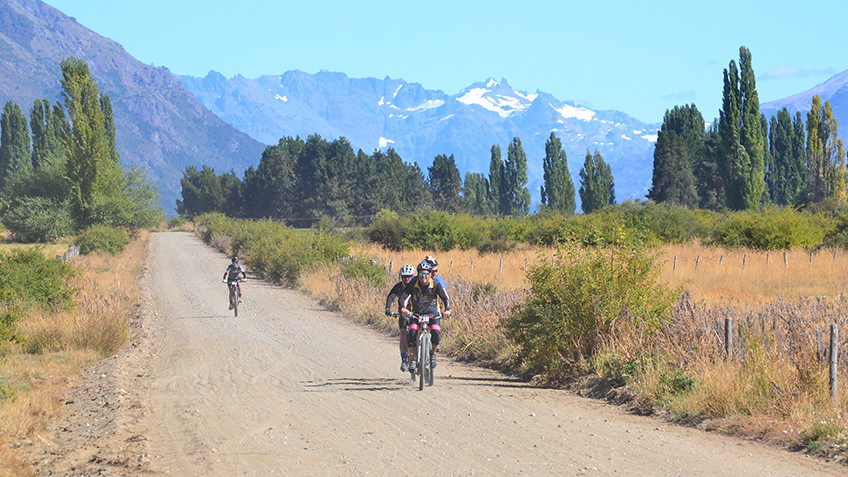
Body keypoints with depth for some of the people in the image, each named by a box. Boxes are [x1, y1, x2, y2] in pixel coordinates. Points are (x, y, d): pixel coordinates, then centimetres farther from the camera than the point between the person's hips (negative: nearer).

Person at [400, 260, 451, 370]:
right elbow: (404, 297, -21)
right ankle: (412, 358, -13)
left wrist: (447, 310, -37)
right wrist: (403, 308, -42)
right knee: (412, 332, -27)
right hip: (416, 314, 0)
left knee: (436, 332, -27)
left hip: (433, 315, 0)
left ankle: (433, 353, 1)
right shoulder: (413, 285, -11)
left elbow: (445, 298, -17)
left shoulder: (436, 285, -11)